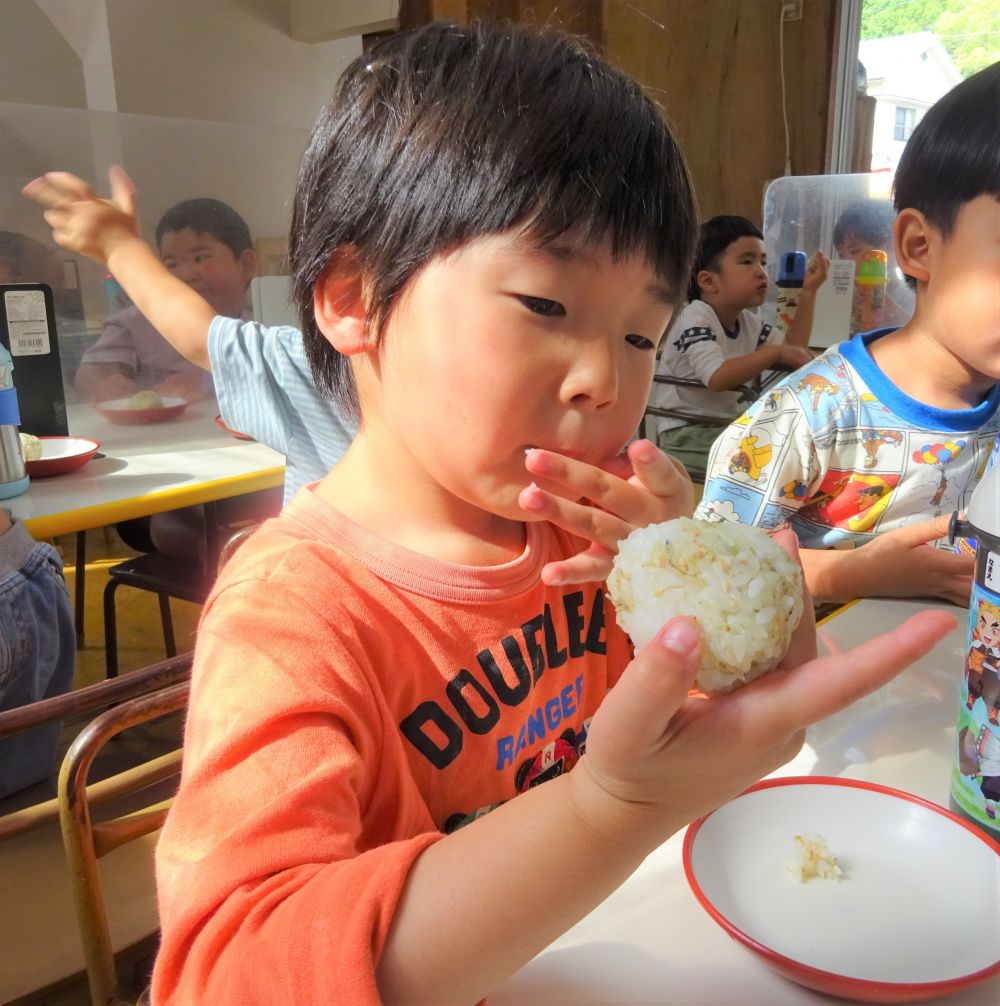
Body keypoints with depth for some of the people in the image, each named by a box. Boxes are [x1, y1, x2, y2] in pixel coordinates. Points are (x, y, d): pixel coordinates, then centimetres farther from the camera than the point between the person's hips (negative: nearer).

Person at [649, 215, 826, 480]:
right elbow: (718, 378, -31)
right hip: (687, 434, -9)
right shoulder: (695, 318, -17)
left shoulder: (749, 322, 11)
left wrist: (808, 293, 6)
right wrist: (775, 353, -24)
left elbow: (793, 350, 9)